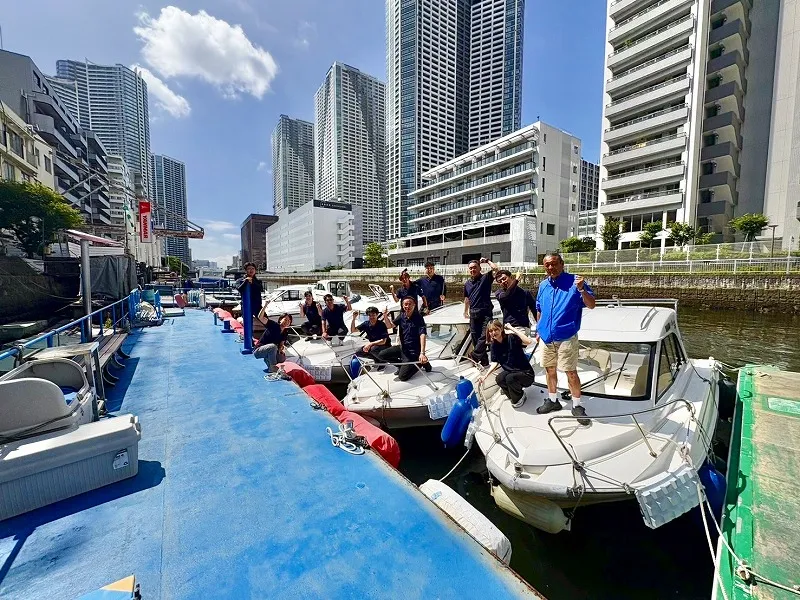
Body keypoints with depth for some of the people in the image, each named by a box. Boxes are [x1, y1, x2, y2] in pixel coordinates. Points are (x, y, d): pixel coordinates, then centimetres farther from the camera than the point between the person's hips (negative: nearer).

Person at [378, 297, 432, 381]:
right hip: (402, 347, 6)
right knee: (381, 355, 0)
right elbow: (390, 325, 1)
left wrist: (422, 353, -40)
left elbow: (423, 335, -28)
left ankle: (421, 363, 11)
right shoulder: (401, 316, 1)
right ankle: (403, 365, 16)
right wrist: (385, 317, -22)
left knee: (402, 377, -9)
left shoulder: (418, 318, -18)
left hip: (413, 351, -6)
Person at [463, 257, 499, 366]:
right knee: (475, 338, 7)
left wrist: (487, 261, -5)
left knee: (484, 336, -15)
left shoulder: (486, 278, -2)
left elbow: (495, 269, -19)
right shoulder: (467, 283, 13)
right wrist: (465, 311, 28)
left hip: (486, 313, -5)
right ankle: (483, 361, 19)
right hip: (473, 314, 5)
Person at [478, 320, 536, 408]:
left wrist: (512, 329, -33)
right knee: (499, 379, -24)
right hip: (510, 372, 5)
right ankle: (517, 391, 7)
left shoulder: (511, 338, -20)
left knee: (510, 378, -32)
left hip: (526, 373, -5)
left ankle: (519, 398, 1)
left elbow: (528, 341, -37)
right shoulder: (494, 345, -2)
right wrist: (485, 376, -9)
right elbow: (495, 362, 3)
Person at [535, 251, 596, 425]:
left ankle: (577, 406, 17)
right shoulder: (543, 285, 7)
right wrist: (539, 330, 19)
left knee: (571, 372, -1)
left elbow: (591, 305, -16)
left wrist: (582, 289, -33)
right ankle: (552, 400, 31)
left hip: (566, 338, -5)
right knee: (550, 369, 15)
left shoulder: (574, 281, -9)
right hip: (547, 337, 6)